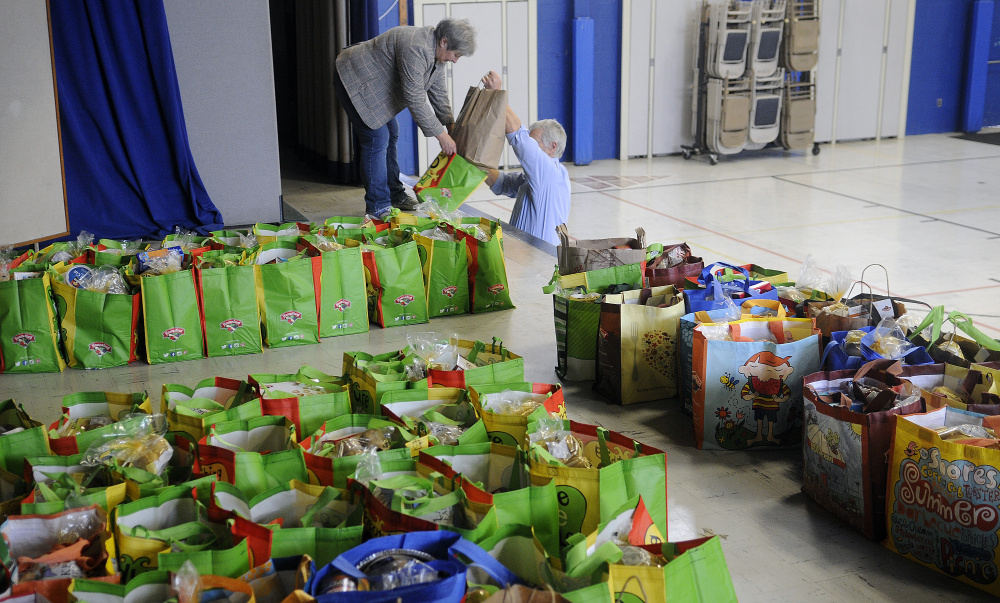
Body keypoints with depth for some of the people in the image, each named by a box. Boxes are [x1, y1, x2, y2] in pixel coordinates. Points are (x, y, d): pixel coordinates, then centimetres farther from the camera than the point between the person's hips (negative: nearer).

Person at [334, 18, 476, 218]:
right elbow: (415, 100, -32)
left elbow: (438, 92, 8)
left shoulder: (436, 52, -2)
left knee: (391, 134, 14)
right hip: (354, 80, -11)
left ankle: (395, 196, 25)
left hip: (375, 85, 11)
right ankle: (378, 207, -7)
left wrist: (450, 125, -1)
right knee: (377, 138, -13)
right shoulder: (416, 49, -33)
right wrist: (441, 135, -26)